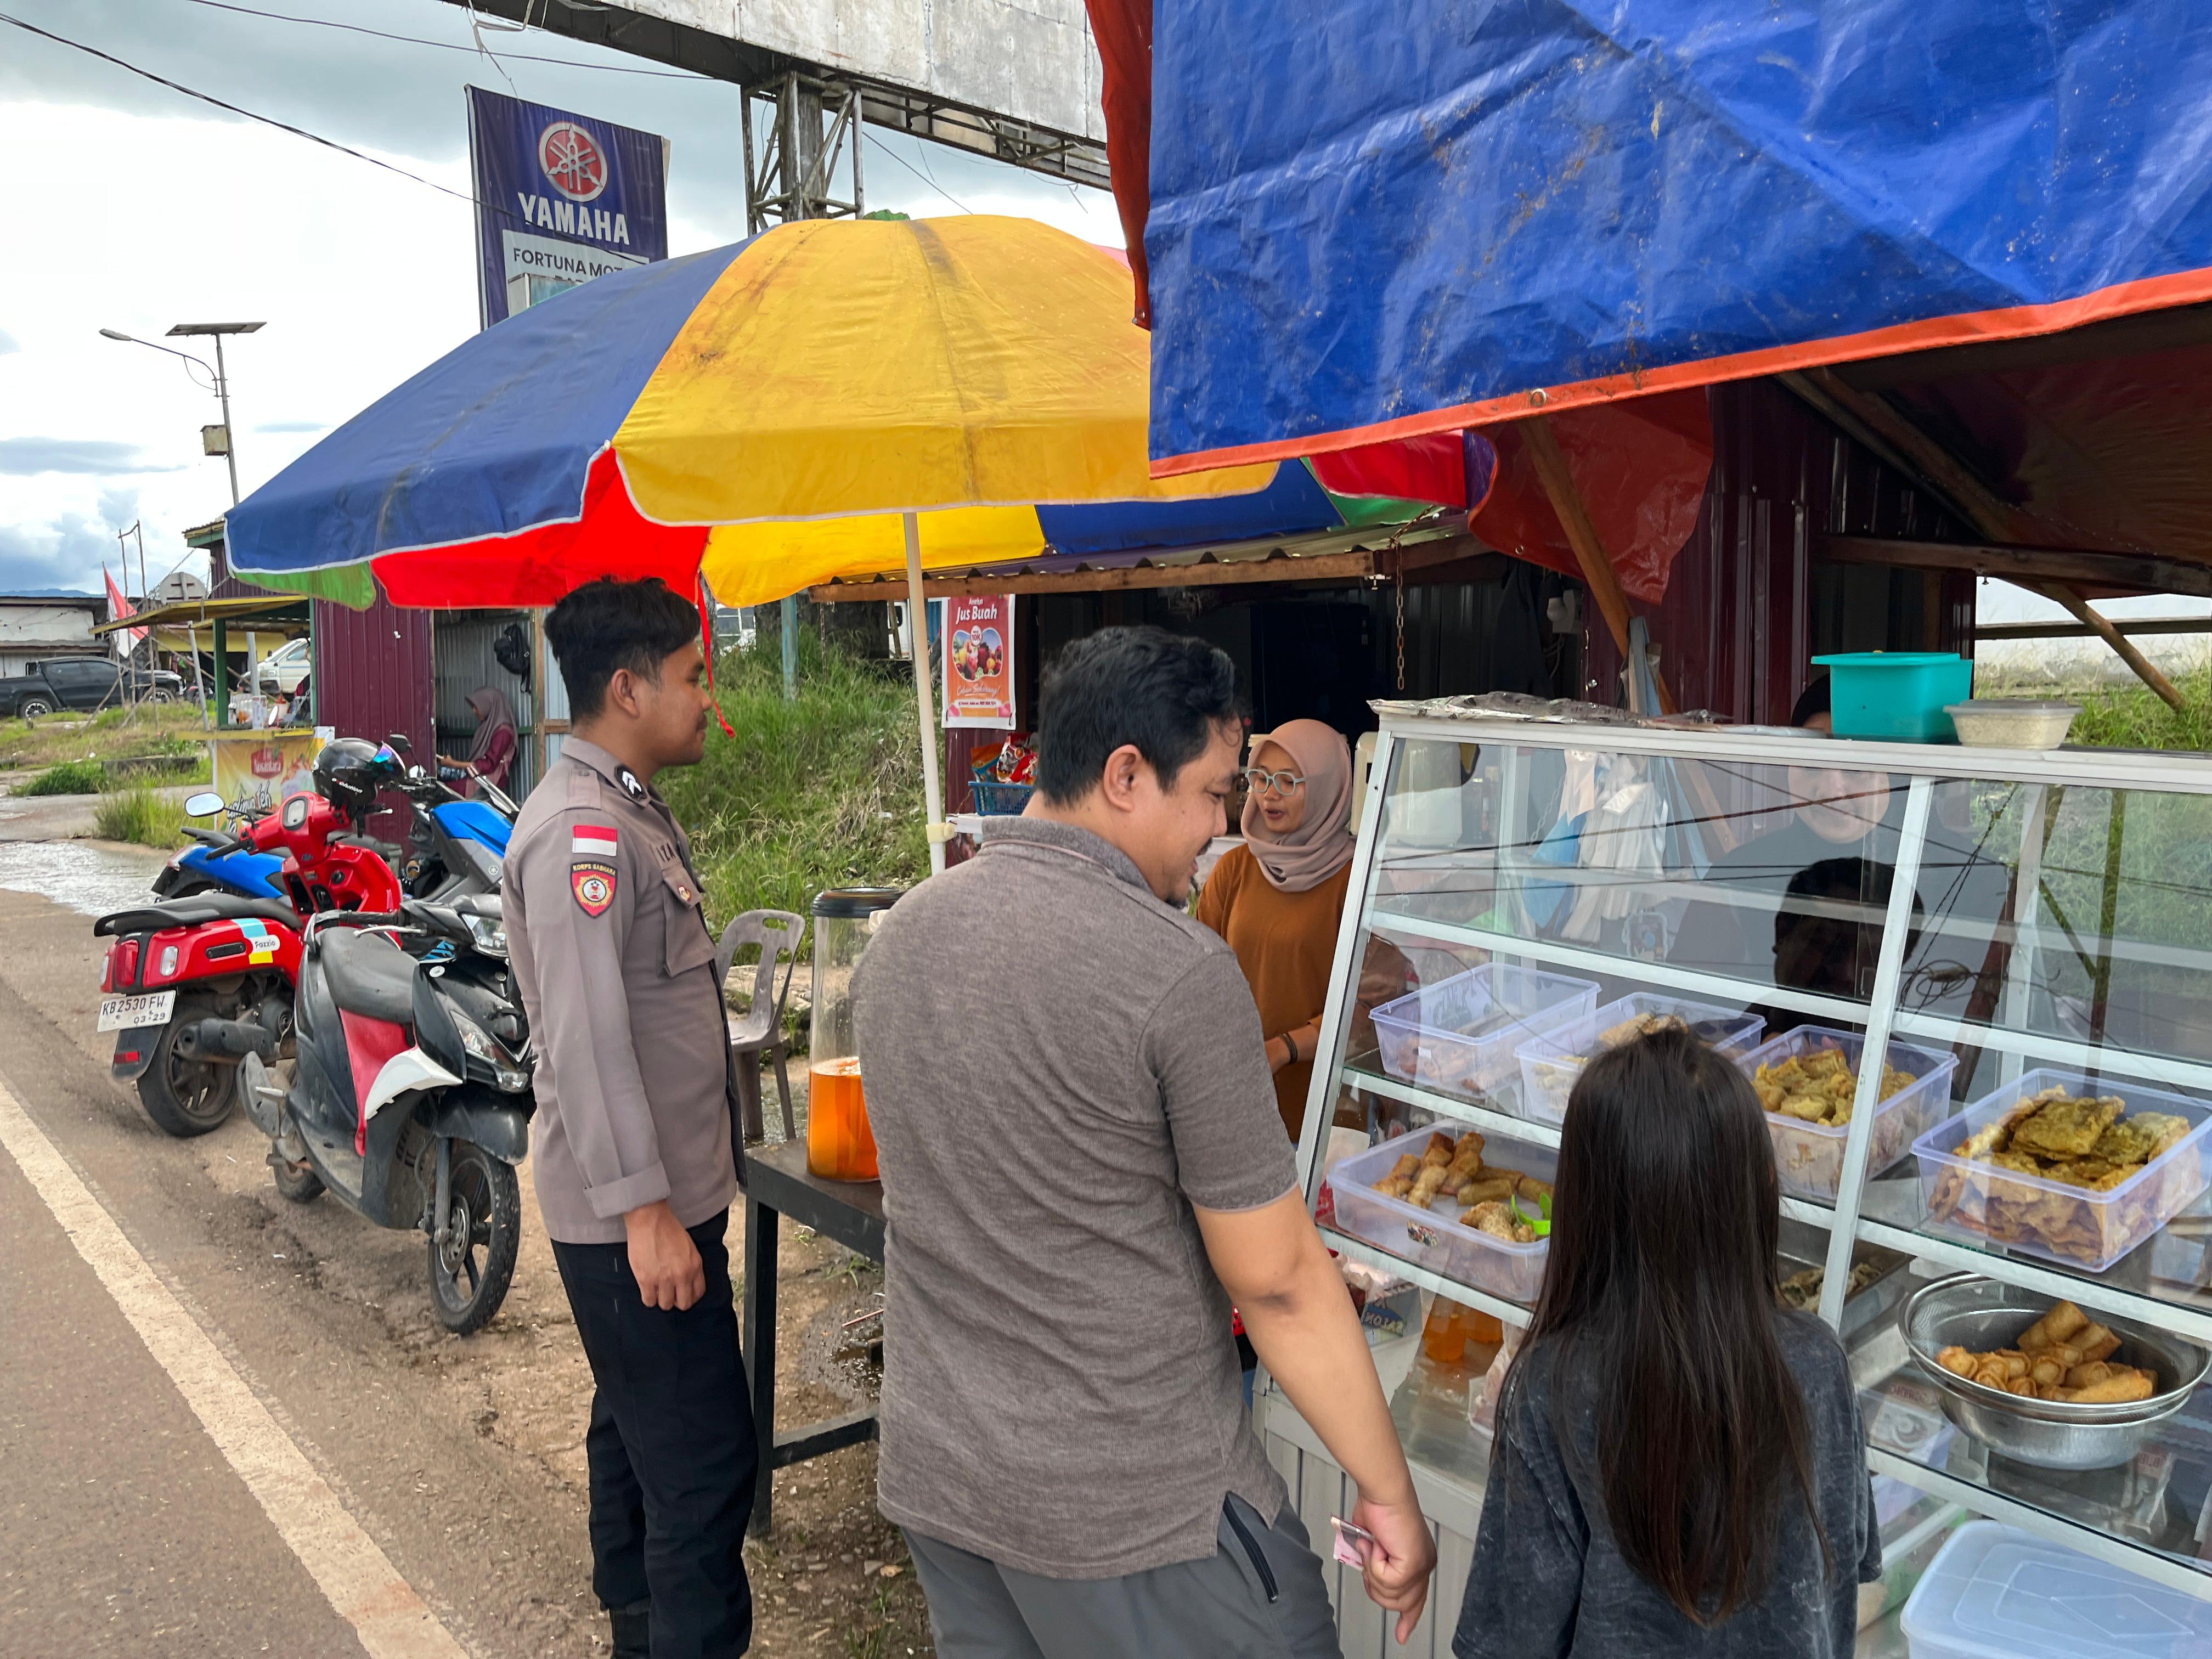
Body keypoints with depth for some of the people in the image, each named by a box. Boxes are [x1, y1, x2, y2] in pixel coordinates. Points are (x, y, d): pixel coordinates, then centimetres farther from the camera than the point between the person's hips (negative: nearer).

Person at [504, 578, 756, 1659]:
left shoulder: (632, 812, 13)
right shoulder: (580, 833, -20)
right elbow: (585, 1039, -25)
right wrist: (644, 1209, -24)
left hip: (665, 1195, 11)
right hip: (636, 1212, -11)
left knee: (636, 1430, 22)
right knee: (704, 1461, -4)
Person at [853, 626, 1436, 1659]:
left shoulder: (900, 933, 0)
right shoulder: (1178, 972, -22)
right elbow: (1274, 1281, -17)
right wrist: (1390, 1492, -5)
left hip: (932, 1474, 7)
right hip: (1132, 1514, -7)